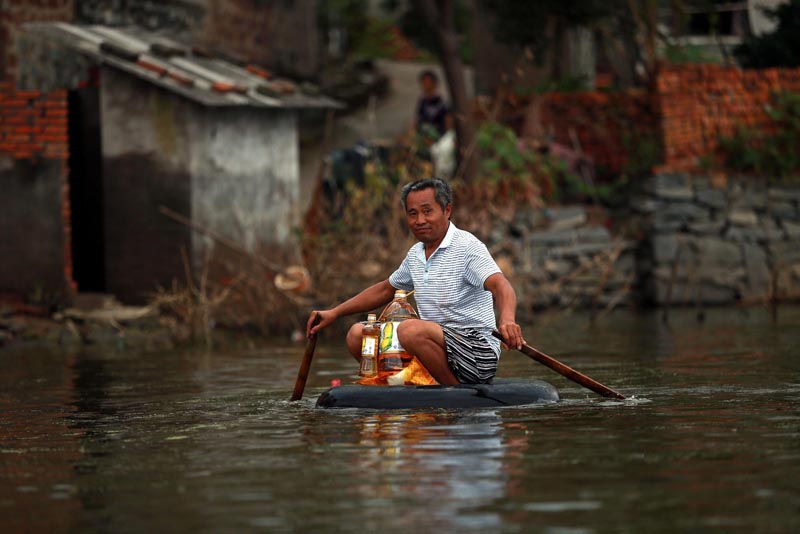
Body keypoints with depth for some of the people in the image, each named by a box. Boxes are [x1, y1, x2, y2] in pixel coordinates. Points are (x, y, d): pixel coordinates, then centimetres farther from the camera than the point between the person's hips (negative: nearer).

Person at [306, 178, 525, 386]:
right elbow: (385, 289, 30)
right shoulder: (416, 254, 14)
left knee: (410, 330, -34)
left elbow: (499, 285, -27)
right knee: (357, 334, 4)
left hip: (477, 350, -8)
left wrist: (507, 319, -49)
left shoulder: (466, 246, -11)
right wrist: (334, 313, 26)